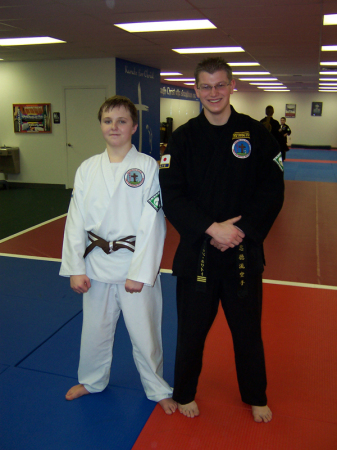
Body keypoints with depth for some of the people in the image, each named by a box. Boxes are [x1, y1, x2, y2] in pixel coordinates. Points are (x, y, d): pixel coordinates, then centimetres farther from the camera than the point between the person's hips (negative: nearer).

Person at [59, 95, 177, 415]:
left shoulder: (147, 167, -8)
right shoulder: (87, 169, 2)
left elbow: (152, 223, -11)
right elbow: (76, 220, 3)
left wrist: (140, 272, -14)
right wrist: (75, 268, -1)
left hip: (135, 262, -3)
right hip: (96, 262, 3)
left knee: (145, 331, 9)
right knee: (95, 328, 19)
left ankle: (158, 389, 34)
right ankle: (92, 380, 46)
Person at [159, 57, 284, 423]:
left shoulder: (256, 134, -1)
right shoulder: (184, 138, -2)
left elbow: (272, 192, -3)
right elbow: (171, 195, -8)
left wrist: (241, 231, -15)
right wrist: (211, 228, -19)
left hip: (244, 250, 1)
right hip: (196, 250, 0)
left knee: (247, 328, 15)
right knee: (192, 328, 12)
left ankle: (255, 397, 40)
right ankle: (184, 393, 38)